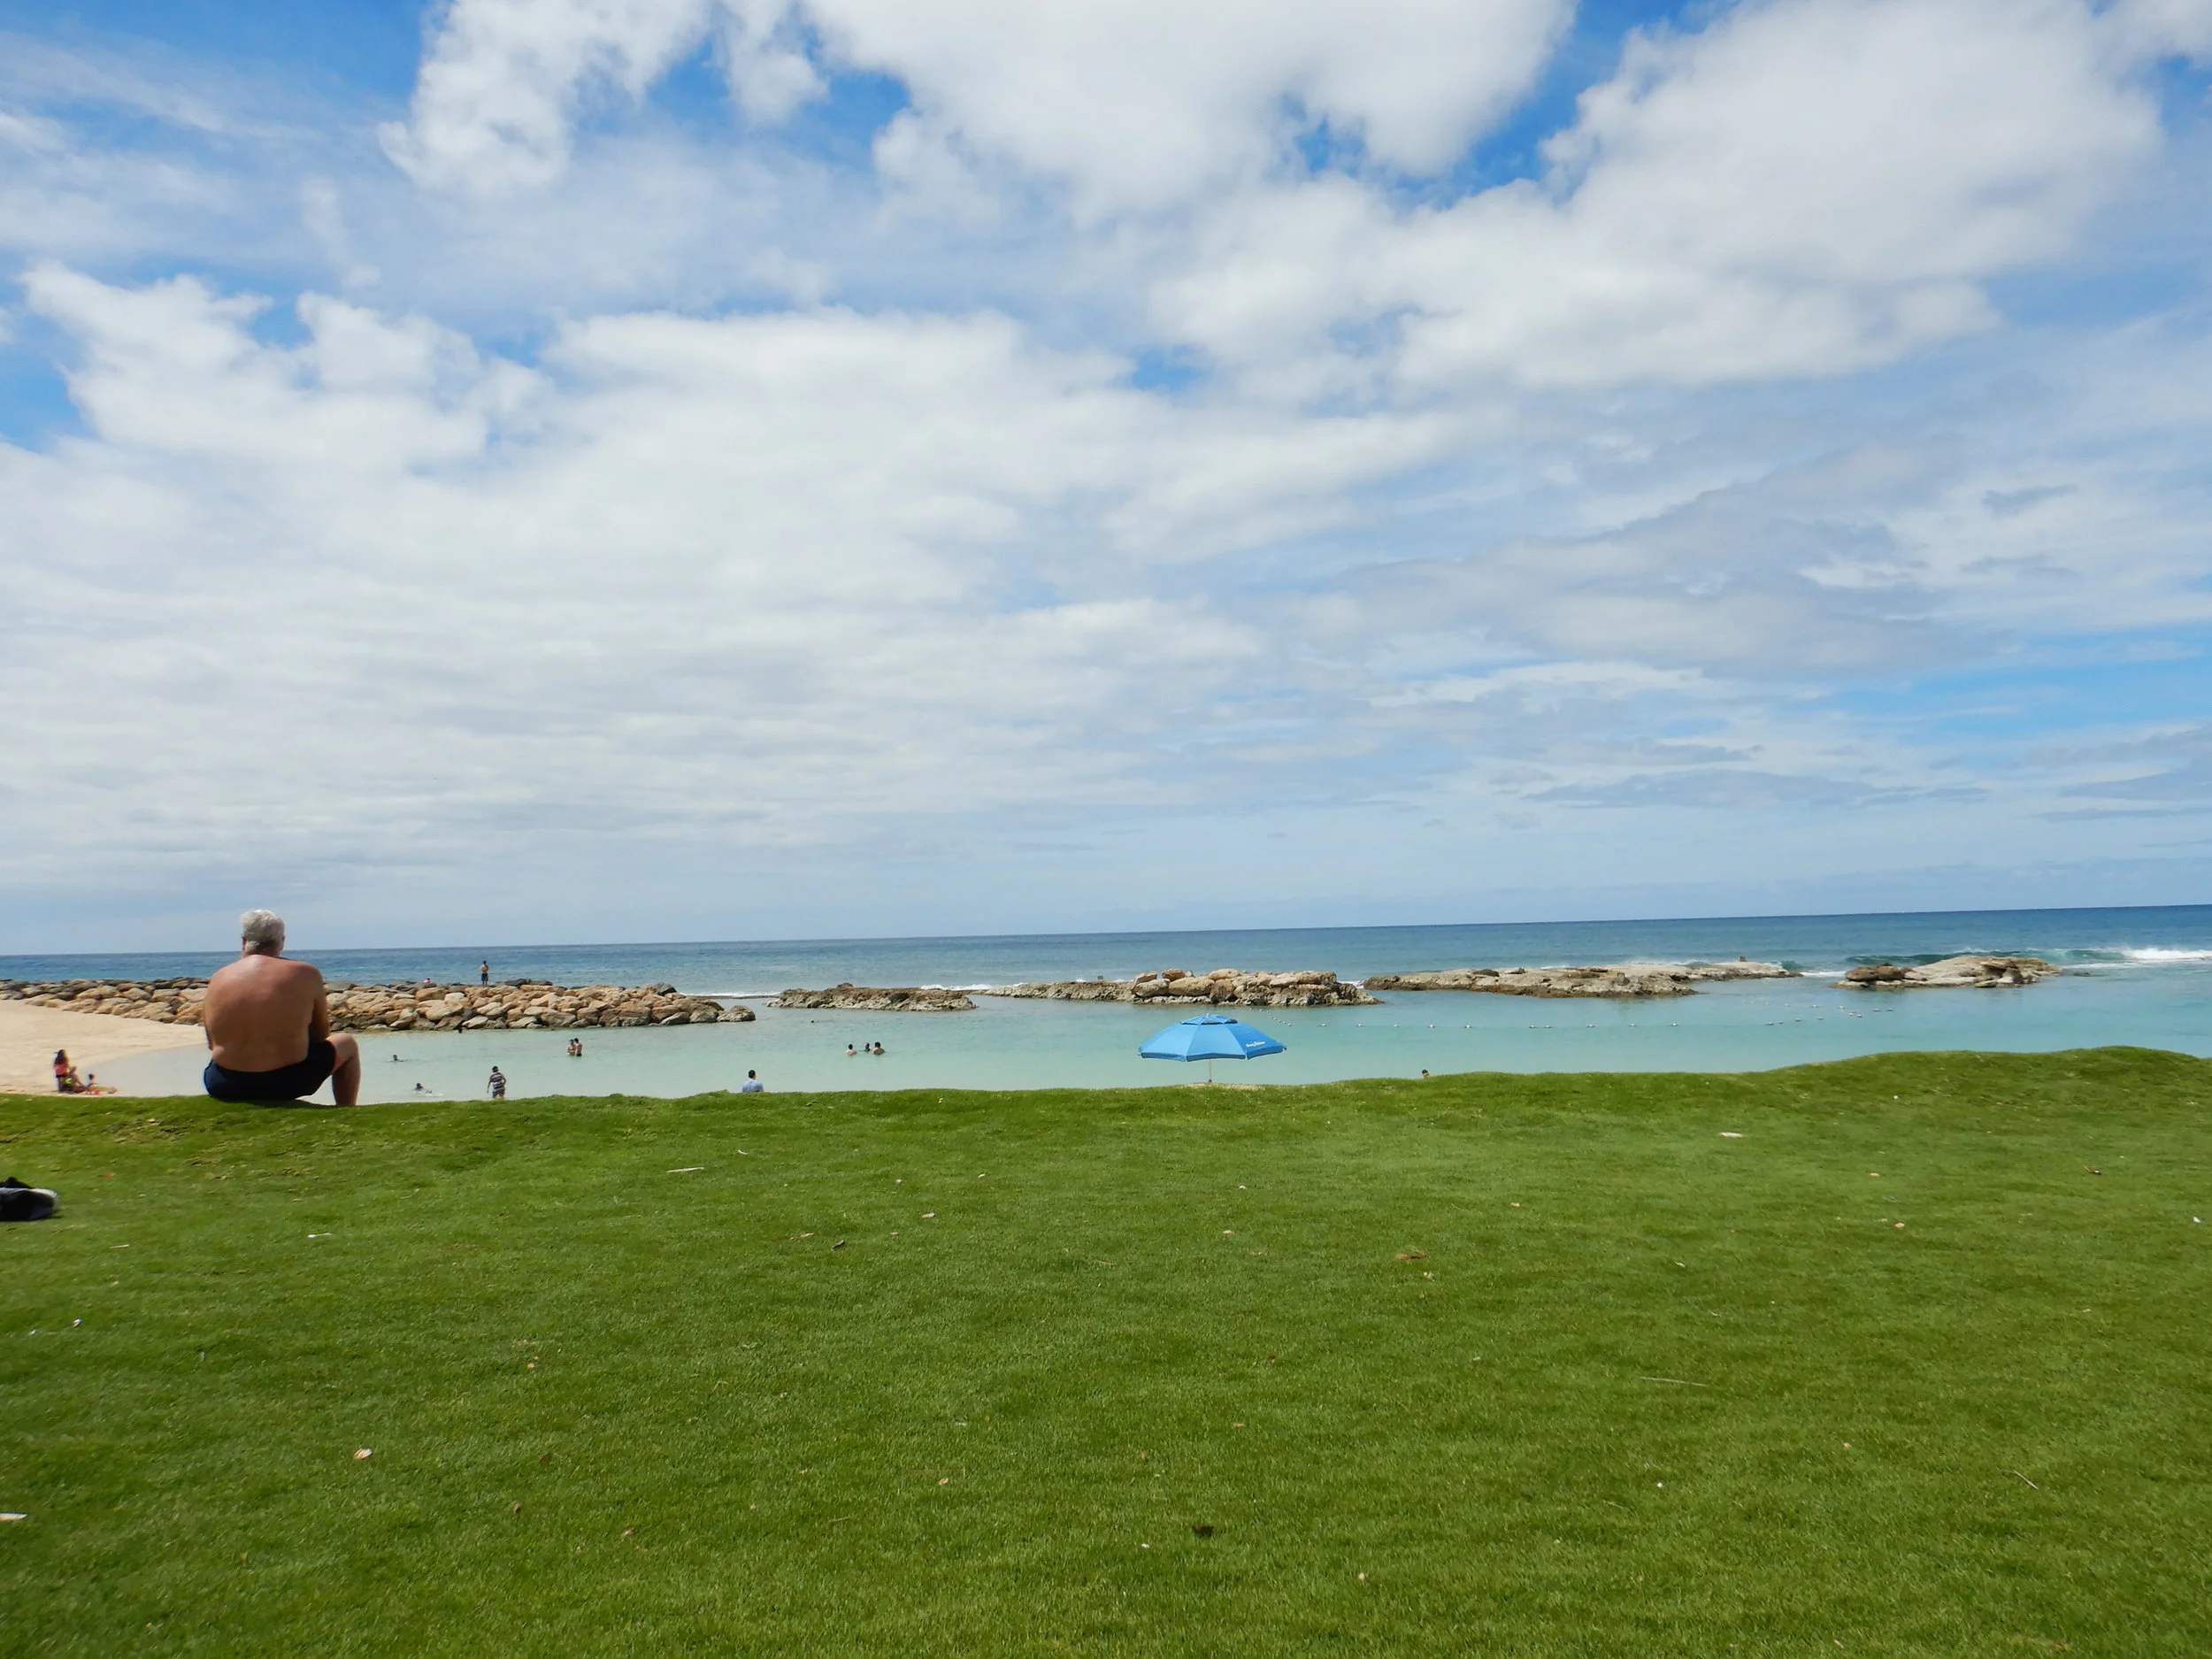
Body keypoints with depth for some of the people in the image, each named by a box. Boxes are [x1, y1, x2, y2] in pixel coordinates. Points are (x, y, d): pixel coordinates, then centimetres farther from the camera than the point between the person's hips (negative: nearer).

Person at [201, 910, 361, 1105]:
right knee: (348, 1045, 24)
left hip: (225, 1088, 3)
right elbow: (321, 1035, 3)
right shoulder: (305, 974, -7)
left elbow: (212, 1044, 8)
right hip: (287, 1082, -3)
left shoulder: (217, 979, 1)